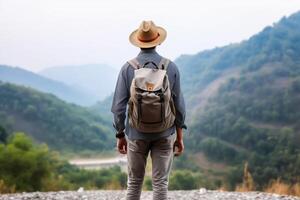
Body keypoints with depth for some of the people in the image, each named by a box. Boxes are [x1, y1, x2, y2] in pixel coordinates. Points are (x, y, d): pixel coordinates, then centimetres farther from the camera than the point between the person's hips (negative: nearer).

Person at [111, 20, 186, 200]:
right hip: (164, 134, 0)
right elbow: (179, 106, -2)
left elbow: (119, 106, -5)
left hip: (136, 133, 0)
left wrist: (120, 136, 6)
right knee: (161, 183, 5)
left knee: (134, 183, 13)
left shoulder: (128, 68, -6)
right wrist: (180, 137, 6)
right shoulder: (171, 67, -5)